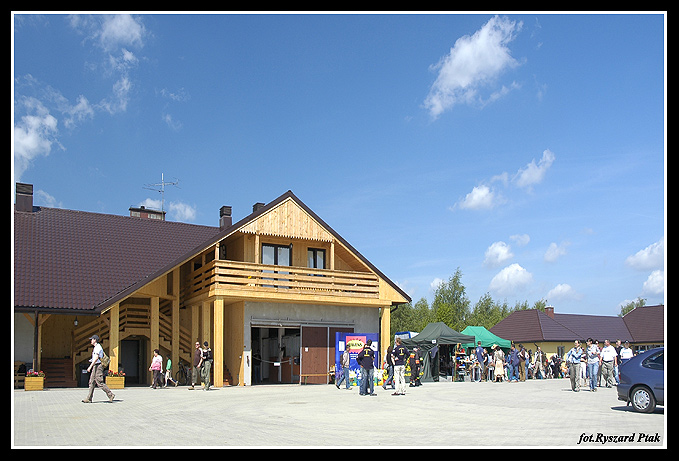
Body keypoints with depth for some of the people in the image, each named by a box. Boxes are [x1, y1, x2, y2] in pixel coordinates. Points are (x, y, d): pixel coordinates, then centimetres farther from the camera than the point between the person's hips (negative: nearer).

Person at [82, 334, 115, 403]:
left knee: (100, 383, -10)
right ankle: (89, 399, 8)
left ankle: (111, 395, -6)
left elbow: (96, 358, -21)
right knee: (92, 382, 7)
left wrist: (90, 366, -22)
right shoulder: (96, 347, 19)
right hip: (95, 367, 10)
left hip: (98, 366, -10)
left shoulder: (98, 347, -13)